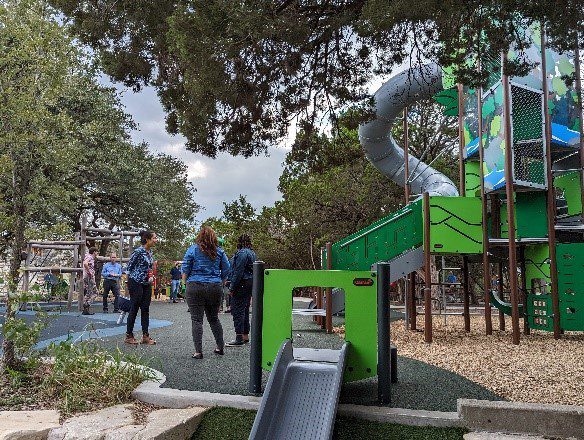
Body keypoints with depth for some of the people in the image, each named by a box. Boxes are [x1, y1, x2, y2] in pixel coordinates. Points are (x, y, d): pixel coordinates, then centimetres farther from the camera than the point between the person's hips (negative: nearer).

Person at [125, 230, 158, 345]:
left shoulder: (150, 252, 9)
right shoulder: (138, 251, -15)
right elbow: (129, 267, -10)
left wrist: (151, 276, 7)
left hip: (146, 284, 8)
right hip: (136, 283, -8)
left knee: (145, 309, 8)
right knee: (134, 309, -1)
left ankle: (145, 336, 12)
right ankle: (129, 336, 10)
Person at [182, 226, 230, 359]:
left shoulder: (193, 249, -2)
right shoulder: (219, 251, 6)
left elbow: (185, 270, -3)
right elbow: (226, 270, 7)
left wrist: (185, 283, 10)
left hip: (195, 287, -3)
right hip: (215, 287, 3)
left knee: (197, 319, 1)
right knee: (214, 318, 16)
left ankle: (198, 351, 0)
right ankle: (220, 347, 21)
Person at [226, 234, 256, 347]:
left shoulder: (242, 253, -13)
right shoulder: (252, 253, 16)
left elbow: (238, 272, -18)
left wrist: (232, 287, -15)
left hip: (242, 284, -10)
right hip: (250, 283, 10)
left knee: (238, 310, -6)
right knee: (245, 310, 15)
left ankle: (239, 338, -5)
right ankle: (245, 336, 21)